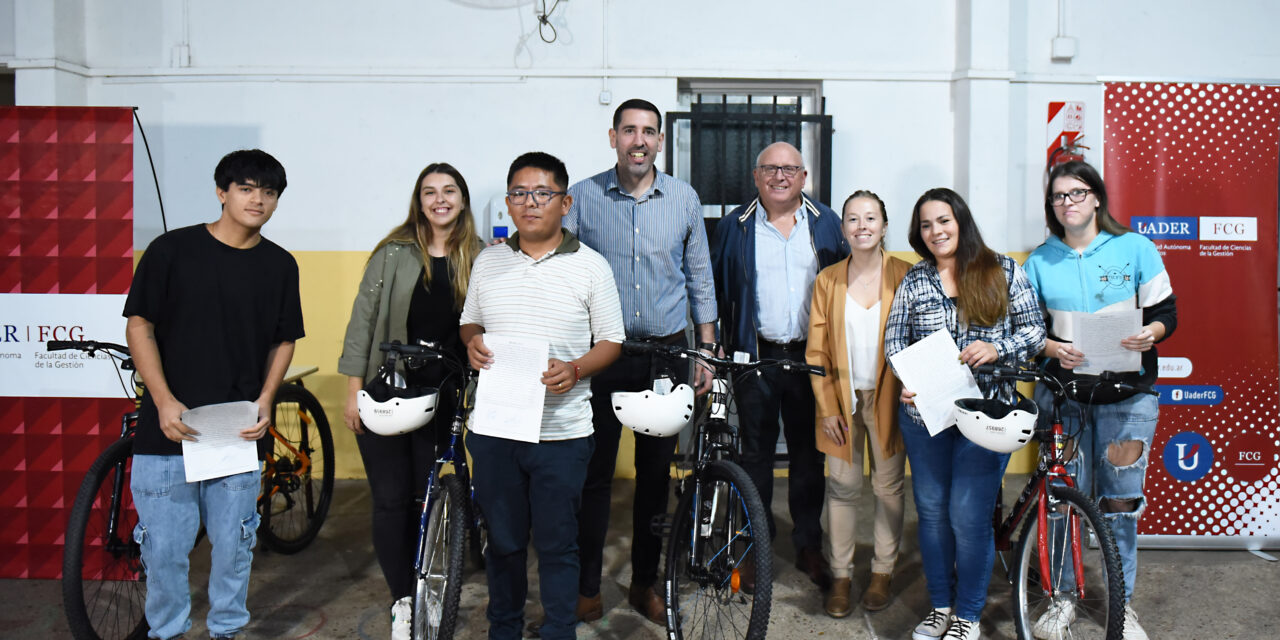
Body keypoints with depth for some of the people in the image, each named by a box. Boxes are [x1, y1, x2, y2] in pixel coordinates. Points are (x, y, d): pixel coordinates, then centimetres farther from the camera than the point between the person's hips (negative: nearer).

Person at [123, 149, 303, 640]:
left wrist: (266, 399, -2)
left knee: (233, 544, 9)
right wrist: (164, 401, -11)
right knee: (164, 547, 4)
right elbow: (140, 327, -1)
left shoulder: (280, 265, 6)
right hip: (169, 428, -2)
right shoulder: (172, 249, -2)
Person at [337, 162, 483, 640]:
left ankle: (425, 593, 22)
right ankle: (403, 600, 16)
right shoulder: (394, 254, -2)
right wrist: (354, 392, -4)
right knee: (391, 499, 3)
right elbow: (363, 320, -1)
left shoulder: (479, 259, 3)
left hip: (442, 397, 1)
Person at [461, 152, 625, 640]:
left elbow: (611, 341, 1)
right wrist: (472, 343, -4)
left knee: (557, 545, 7)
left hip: (561, 431, -3)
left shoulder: (590, 266, -1)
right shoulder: (488, 261, 9)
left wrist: (574, 370, -17)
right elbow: (469, 321, 19)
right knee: (502, 541, 15)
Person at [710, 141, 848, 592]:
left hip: (811, 356, 1)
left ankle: (809, 545, 22)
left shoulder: (827, 223, 7)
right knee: (756, 451, 7)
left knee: (809, 452, 9)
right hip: (756, 355, -1)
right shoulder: (735, 226, 5)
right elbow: (714, 287, 6)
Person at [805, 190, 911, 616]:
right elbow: (817, 350, 3)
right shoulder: (827, 280, 3)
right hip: (842, 399, 1)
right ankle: (841, 575, 16)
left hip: (888, 397, -1)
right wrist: (827, 407, -3)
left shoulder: (905, 275, -2)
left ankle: (883, 572, 23)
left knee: (889, 486, 8)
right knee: (842, 486, 4)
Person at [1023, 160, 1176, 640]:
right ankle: (1063, 598, 18)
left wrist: (1150, 334, -17)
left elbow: (1166, 311, 4)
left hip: (1126, 390, -1)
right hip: (1061, 390, 1)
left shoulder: (1135, 248, 2)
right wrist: (1054, 349, -13)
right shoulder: (1039, 262, 6)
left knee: (1121, 501, 3)